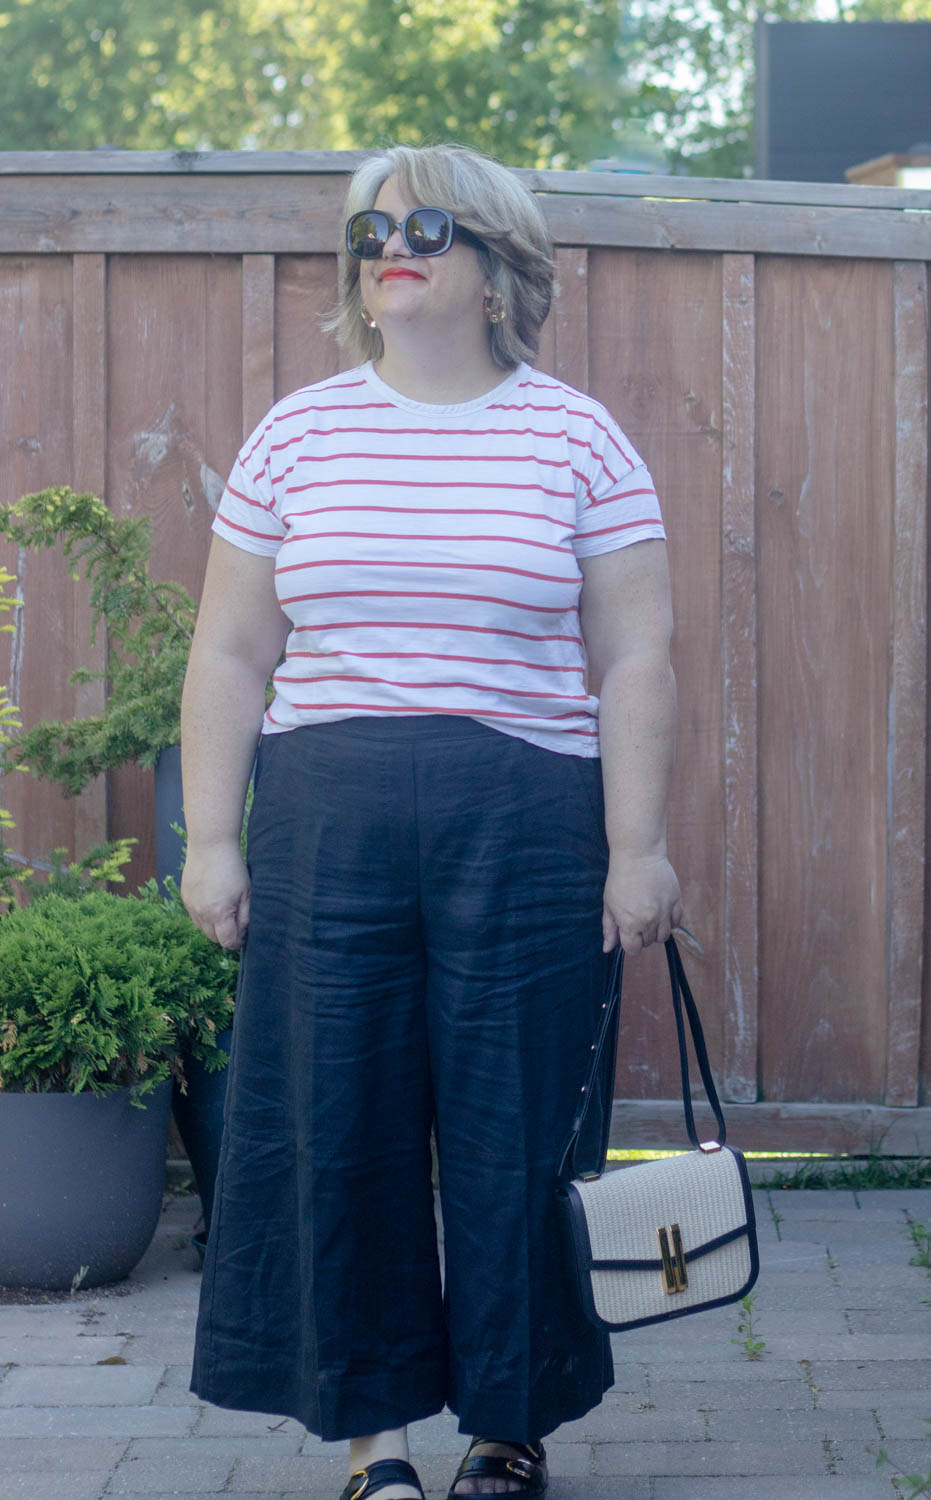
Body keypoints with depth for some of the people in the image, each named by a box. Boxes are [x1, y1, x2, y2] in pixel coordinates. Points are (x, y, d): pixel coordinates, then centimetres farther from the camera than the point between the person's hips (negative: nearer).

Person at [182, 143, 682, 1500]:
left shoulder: (576, 437, 4)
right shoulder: (297, 433, 9)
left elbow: (634, 659, 1)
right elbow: (231, 654, 9)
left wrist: (638, 849, -5)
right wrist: (210, 839, 3)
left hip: (528, 828, -2)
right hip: (326, 828, 2)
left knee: (517, 1132, 3)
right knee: (339, 1125, 4)